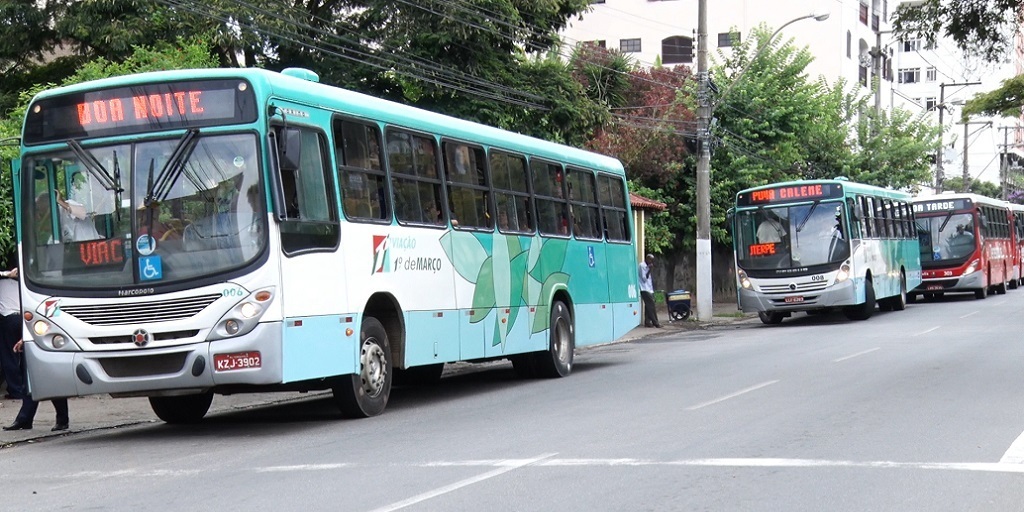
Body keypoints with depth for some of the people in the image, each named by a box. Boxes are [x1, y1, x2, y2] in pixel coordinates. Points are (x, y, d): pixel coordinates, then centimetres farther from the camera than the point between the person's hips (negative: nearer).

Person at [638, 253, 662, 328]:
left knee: (648, 306, 8)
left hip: (649, 289, 10)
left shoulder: (646, 266, 17)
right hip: (645, 289, -10)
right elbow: (644, 278, -16)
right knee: (651, 306, -10)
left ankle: (647, 322, 10)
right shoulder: (642, 266, -12)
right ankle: (655, 322, -10)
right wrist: (649, 270, -20)